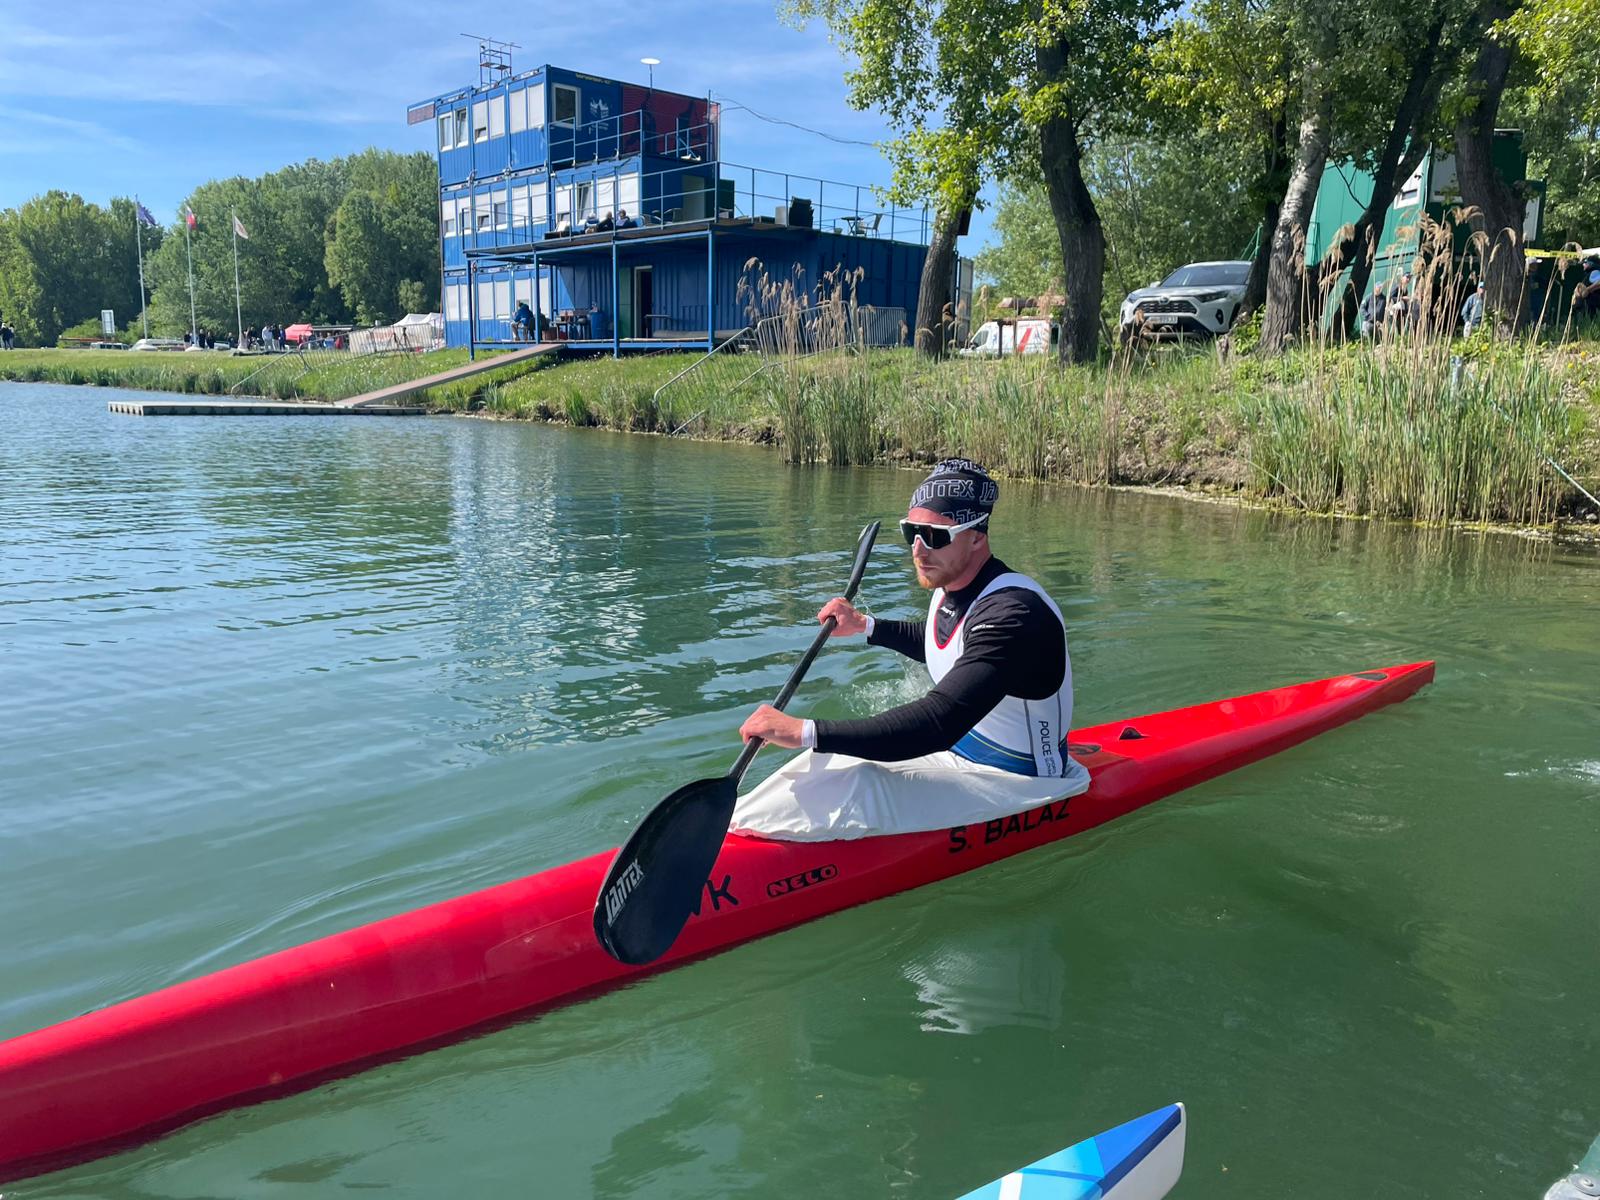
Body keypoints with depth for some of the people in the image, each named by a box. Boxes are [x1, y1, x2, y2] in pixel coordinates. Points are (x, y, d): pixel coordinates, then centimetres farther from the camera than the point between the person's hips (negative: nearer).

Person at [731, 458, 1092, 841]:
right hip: (959, 749, 9)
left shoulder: (1013, 612, -30)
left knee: (852, 789, -25)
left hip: (1013, 781, -9)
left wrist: (806, 732, -41)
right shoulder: (950, 586, 0)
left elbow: (937, 723, -39)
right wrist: (865, 625, 12)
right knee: (828, 763, -2)